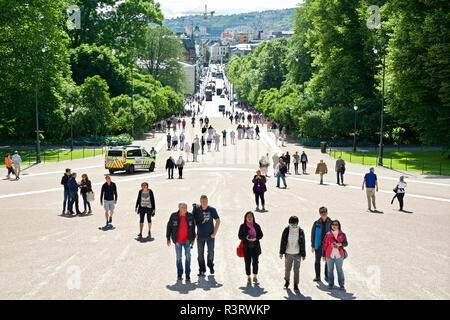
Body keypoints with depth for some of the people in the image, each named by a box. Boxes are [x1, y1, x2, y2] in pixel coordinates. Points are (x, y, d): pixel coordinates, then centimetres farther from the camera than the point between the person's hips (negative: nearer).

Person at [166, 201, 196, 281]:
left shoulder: (190, 216, -8)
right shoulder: (174, 216, -12)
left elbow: (193, 227, 4)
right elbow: (169, 227, -3)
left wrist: (193, 239, 5)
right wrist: (168, 239, -3)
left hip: (187, 240, 0)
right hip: (177, 240, 0)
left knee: (188, 255, -15)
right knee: (179, 257, 8)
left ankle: (187, 274, -6)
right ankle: (179, 275, 23)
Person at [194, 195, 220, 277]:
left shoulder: (212, 209, -4)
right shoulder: (196, 209, -3)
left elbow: (218, 221, 3)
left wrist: (215, 232, -3)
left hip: (210, 236, 0)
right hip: (200, 236, 0)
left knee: (211, 252, 5)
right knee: (200, 254, 3)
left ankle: (211, 266, 31)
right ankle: (201, 270, 15)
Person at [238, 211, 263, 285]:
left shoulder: (256, 226, 4)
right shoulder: (243, 226, 1)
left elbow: (260, 235, 7)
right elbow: (240, 236, 1)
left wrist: (256, 238, -13)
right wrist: (246, 238, -17)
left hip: (255, 247, 1)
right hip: (246, 247, -1)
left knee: (255, 262, -4)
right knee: (247, 263, 2)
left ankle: (255, 277, 8)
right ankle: (248, 278, 14)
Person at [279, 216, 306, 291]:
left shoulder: (300, 231, -2)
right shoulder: (286, 230, -2)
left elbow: (302, 243, 4)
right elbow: (283, 242, 2)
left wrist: (303, 254, 4)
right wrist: (281, 253, 1)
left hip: (297, 254, -1)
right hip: (288, 253, 1)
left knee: (296, 270, 0)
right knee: (287, 269, 11)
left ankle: (296, 285, 10)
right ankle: (286, 282, 32)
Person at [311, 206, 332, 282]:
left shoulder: (331, 223, 0)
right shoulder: (316, 223, 0)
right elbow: (313, 234, 3)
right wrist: (313, 246, 0)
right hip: (318, 245, 0)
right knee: (317, 261, 6)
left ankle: (327, 276, 17)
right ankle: (317, 276, 17)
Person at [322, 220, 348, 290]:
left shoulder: (342, 234, 4)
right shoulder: (328, 235, 6)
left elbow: (346, 243, 7)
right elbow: (325, 245, 10)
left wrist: (340, 244, -14)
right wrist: (323, 255, 9)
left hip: (339, 255, -1)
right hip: (329, 255, 1)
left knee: (340, 270, -2)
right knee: (330, 270, 5)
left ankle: (341, 285, 3)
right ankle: (331, 284, 14)